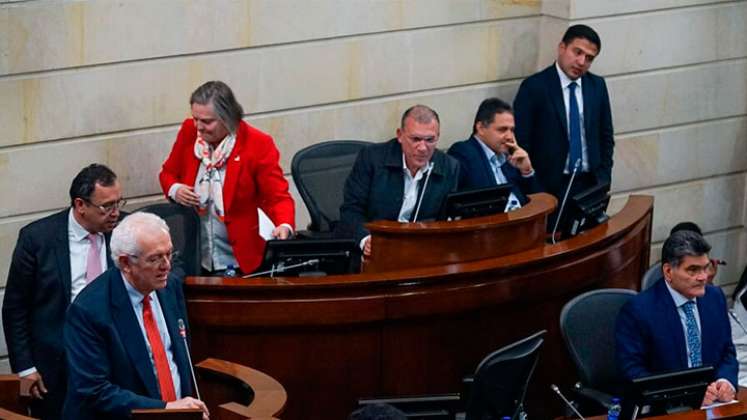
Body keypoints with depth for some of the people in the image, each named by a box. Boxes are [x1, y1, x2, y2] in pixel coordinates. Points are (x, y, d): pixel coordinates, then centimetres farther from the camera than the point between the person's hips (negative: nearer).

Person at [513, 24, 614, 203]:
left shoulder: (597, 86, 8)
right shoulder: (534, 86, -6)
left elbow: (605, 137, 16)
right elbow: (520, 142, -7)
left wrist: (603, 182, 6)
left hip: (590, 185, 4)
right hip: (550, 187, -4)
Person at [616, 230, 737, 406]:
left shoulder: (715, 297, 9)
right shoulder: (637, 310, -9)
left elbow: (727, 352, 16)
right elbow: (632, 371, -11)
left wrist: (726, 382, -6)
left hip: (711, 397, 4)